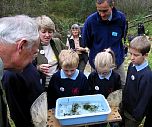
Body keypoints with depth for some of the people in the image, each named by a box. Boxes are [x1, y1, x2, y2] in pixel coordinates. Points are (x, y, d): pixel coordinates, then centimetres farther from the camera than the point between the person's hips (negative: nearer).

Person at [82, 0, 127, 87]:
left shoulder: (121, 18, -13)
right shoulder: (90, 20, -20)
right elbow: (86, 42, -2)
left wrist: (113, 49, 8)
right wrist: (98, 50, 7)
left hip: (117, 60, 2)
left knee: (124, 86, 15)